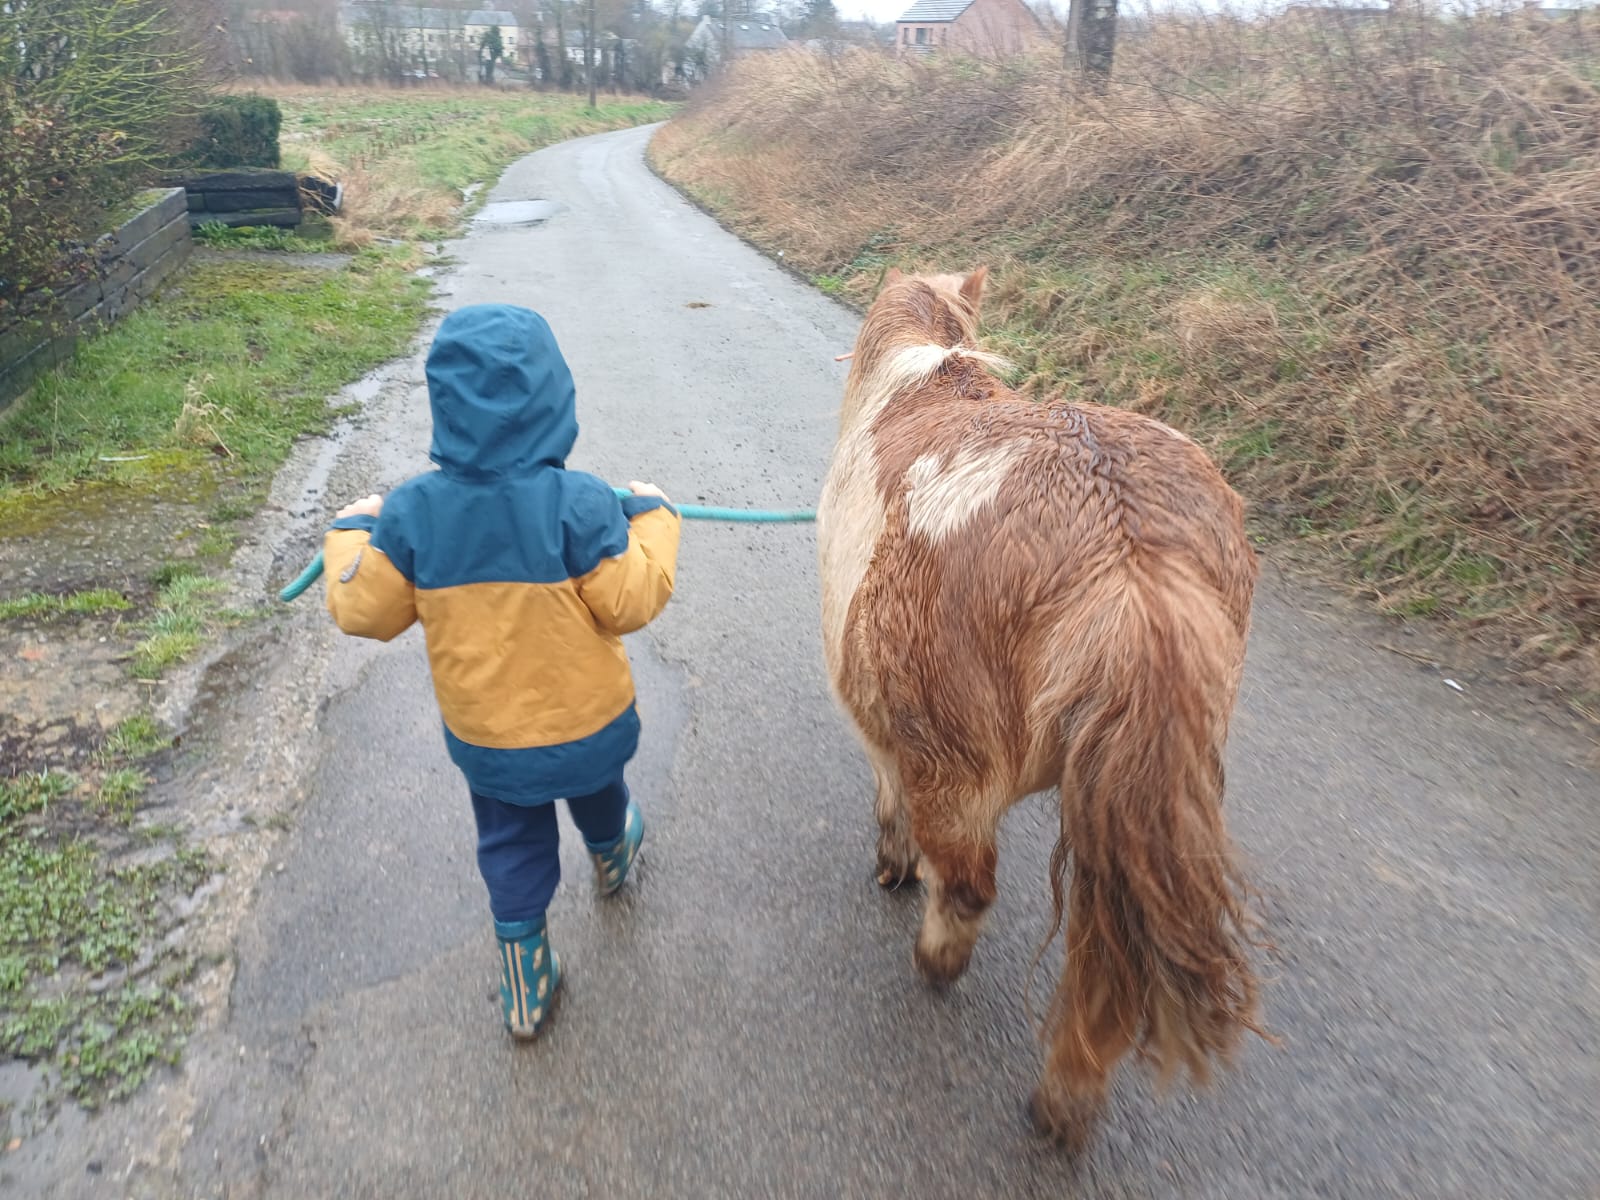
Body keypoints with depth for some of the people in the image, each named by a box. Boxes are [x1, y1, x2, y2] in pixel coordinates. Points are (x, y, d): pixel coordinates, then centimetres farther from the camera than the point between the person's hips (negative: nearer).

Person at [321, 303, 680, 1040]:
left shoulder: (411, 513, -18)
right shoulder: (580, 504, -27)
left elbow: (364, 612, -8)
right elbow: (631, 603, -20)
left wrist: (351, 535, 10)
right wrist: (651, 521, -5)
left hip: (483, 737, 1)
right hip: (589, 726, -1)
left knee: (511, 848, 22)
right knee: (597, 794, 32)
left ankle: (526, 983, 32)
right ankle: (610, 855, 63)